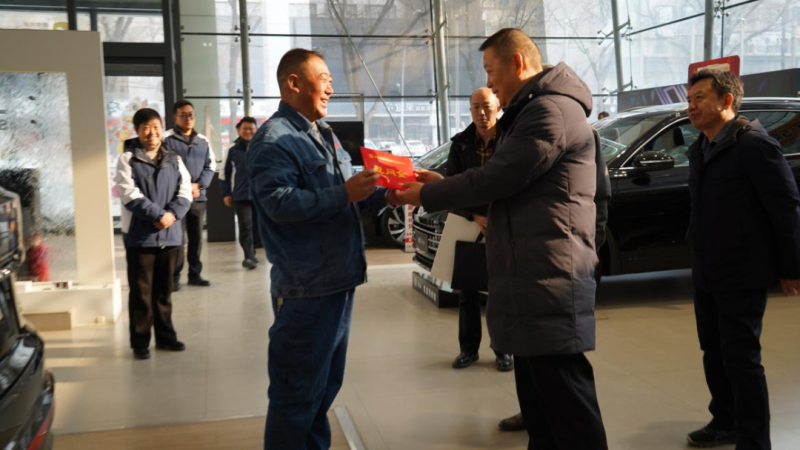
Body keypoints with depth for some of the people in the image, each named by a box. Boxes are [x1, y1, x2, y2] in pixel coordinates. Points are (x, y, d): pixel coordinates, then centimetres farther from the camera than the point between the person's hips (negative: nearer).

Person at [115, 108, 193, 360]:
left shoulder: (174, 160, 11)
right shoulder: (127, 160, -2)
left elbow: (185, 192, 3)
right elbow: (130, 196, -12)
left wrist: (172, 214, -15)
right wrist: (159, 214, -18)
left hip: (169, 235, 4)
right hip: (140, 236, -4)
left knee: (164, 290, 14)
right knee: (141, 292, 2)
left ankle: (165, 336, 25)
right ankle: (140, 342, 11)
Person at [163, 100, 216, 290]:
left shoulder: (203, 141, 13)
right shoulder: (166, 139, -4)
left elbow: (210, 166, 10)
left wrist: (198, 185, -6)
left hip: (199, 197, 5)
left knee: (196, 237, 10)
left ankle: (195, 274, 20)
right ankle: (174, 277, 2)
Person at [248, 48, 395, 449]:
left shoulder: (323, 134, 17)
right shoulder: (274, 139, -13)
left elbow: (345, 197, 17)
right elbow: (279, 203, -26)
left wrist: (380, 195, -2)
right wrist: (344, 194, -28)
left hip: (338, 279, 10)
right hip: (306, 287, -9)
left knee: (325, 385, 21)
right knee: (297, 393, 1)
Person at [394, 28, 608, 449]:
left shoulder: (552, 110, -13)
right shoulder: (529, 112, 23)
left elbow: (498, 178, -17)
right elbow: (507, 183, 22)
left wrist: (426, 196, -6)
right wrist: (441, 183, 13)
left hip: (551, 278, -11)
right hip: (530, 275, 11)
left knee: (567, 400, -5)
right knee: (539, 399, 16)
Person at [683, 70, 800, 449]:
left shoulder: (753, 144, -14)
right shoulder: (699, 150, 10)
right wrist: (700, 258, 15)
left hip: (743, 275, -8)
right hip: (706, 275, 8)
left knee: (742, 360, -2)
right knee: (714, 353, 16)